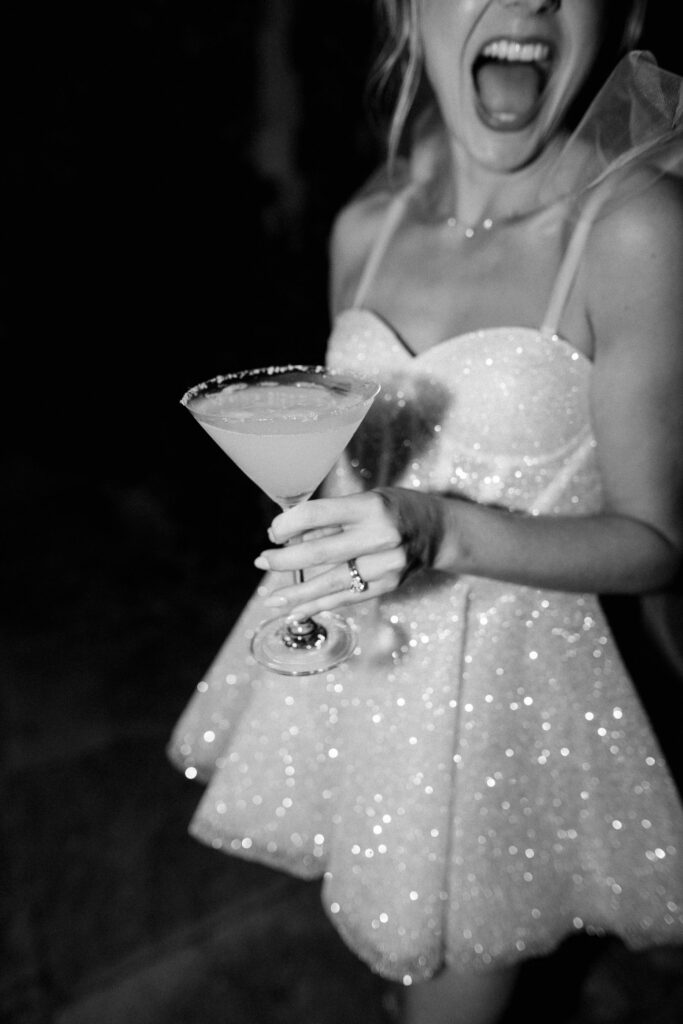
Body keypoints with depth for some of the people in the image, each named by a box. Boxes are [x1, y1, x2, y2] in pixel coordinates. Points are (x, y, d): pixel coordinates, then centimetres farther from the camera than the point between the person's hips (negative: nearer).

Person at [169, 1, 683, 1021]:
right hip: (354, 649, 5)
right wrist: (332, 566, -6)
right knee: (386, 927, 26)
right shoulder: (366, 224, -1)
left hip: (508, 669, -4)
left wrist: (446, 531, -28)